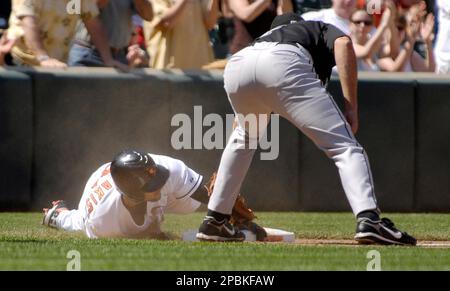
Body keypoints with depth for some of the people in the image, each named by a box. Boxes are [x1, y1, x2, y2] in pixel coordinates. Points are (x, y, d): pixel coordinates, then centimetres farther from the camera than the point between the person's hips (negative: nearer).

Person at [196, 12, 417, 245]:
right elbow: (343, 43, 6)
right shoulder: (322, 29, 37)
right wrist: (351, 107, 3)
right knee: (344, 146, -1)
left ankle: (214, 222, 36)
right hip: (284, 65, -5)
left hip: (234, 67, 5)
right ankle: (368, 220, -23)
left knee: (244, 136, 36)